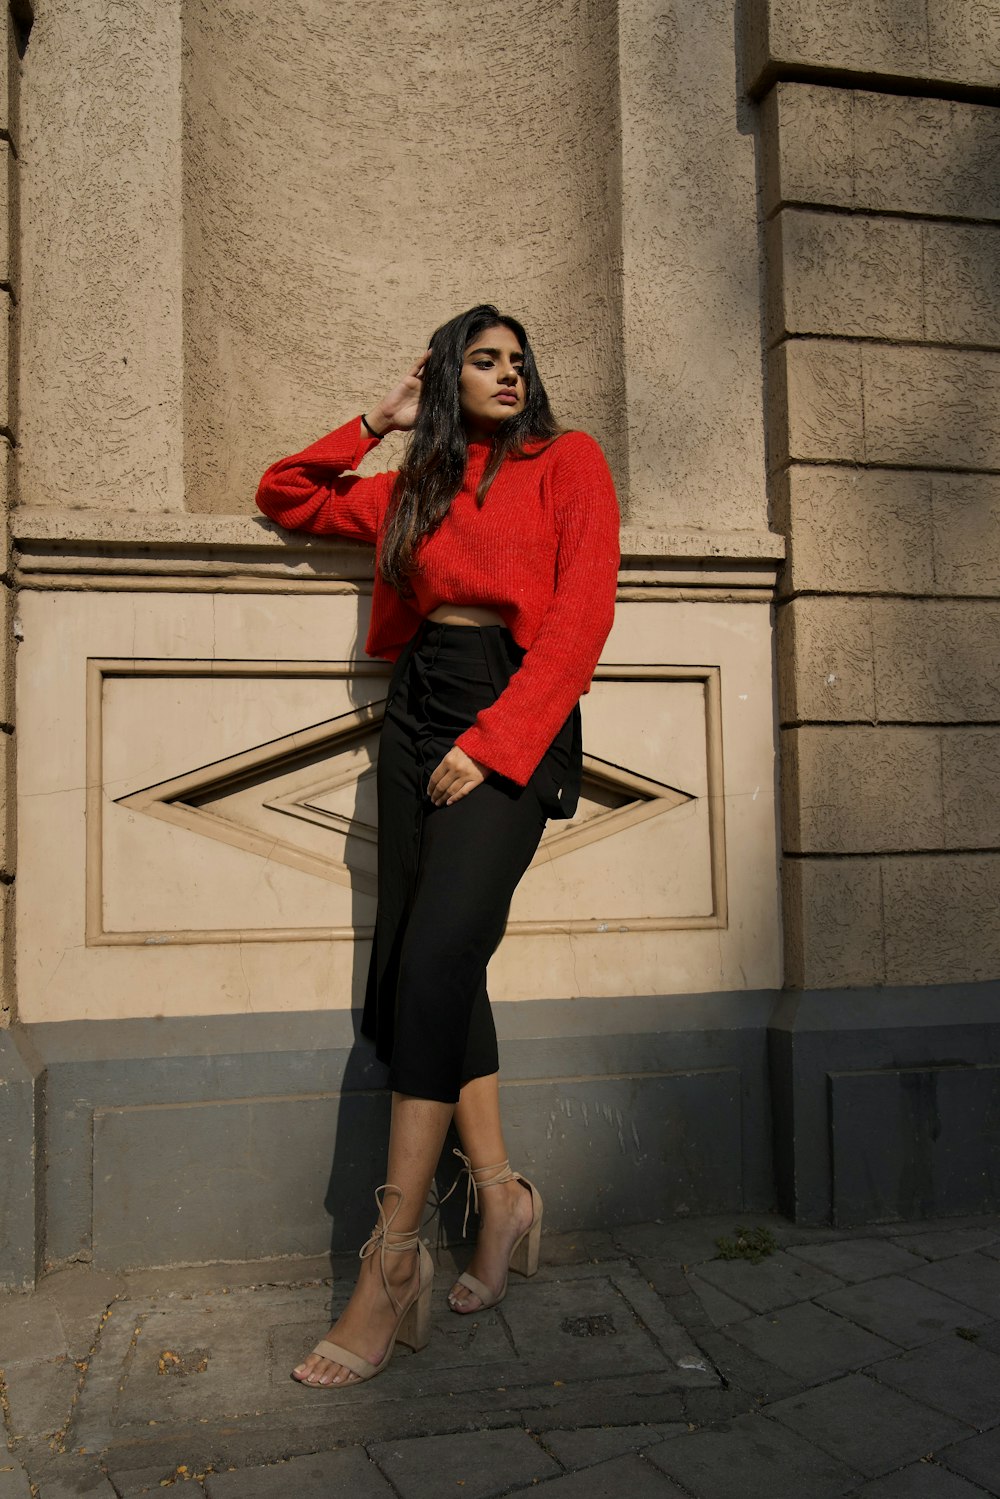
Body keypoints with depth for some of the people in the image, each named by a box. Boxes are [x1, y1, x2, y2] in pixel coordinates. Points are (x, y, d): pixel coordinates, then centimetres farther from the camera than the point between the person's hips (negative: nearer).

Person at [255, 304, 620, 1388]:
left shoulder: (566, 463, 7)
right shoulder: (413, 488, 21)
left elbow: (581, 619, -6)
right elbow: (281, 497, 31)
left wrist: (490, 740, -15)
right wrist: (376, 423, 20)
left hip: (515, 718, -6)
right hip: (418, 715, 6)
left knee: (434, 959, -19)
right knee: (421, 965, -1)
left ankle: (391, 1266, -15)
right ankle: (499, 1194, 12)